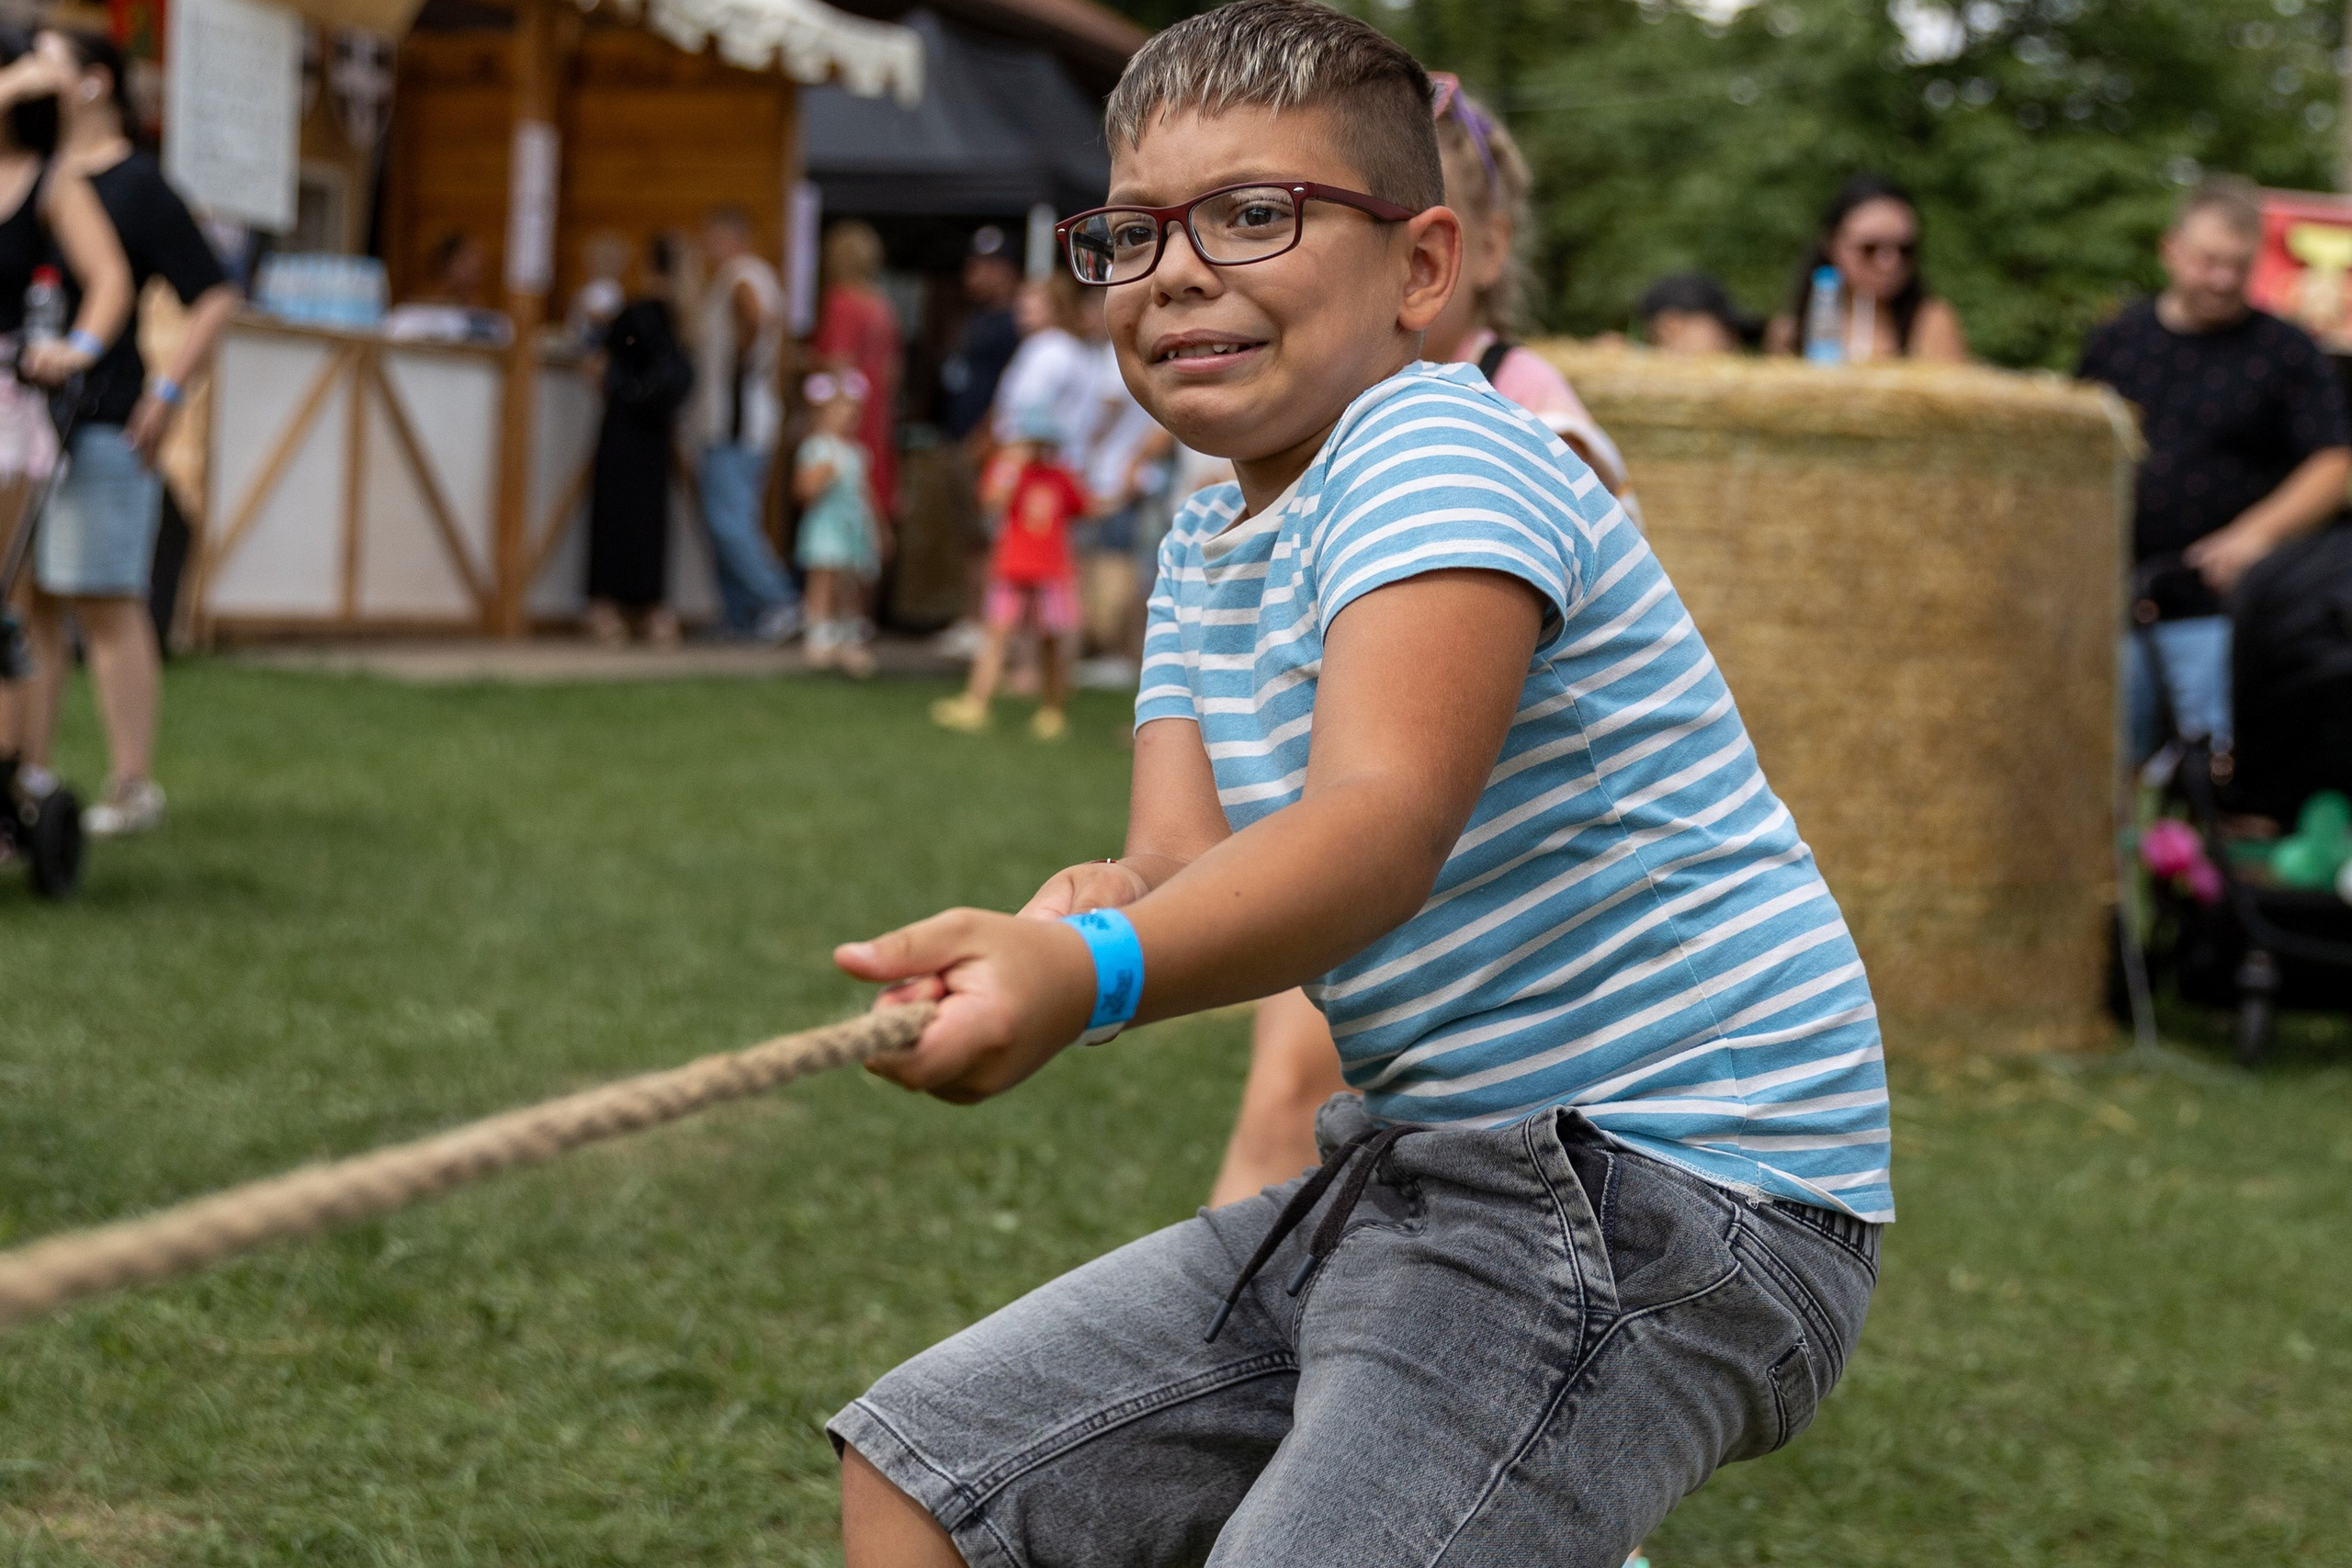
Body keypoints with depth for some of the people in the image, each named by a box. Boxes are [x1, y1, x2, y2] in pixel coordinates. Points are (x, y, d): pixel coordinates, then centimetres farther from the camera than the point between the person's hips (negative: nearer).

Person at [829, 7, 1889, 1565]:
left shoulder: (1443, 460, -17)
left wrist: (1095, 974, -52)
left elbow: (1385, 819, -35)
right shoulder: (1209, 546, 13)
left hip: (1665, 1190, -9)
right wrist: (1099, 910, -27)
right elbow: (1183, 853, -3)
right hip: (1425, 1166, 10)